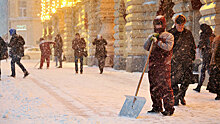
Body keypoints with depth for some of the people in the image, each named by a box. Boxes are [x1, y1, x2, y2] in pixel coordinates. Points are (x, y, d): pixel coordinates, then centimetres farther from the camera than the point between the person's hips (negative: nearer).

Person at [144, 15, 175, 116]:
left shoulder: (169, 36, 1)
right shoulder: (151, 36, 17)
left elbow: (168, 47, -16)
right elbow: (145, 47, 5)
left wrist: (157, 41, -18)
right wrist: (150, 39, -9)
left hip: (164, 66, -6)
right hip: (152, 65, 6)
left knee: (165, 87, -11)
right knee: (154, 87, 9)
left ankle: (169, 108, -8)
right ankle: (157, 107, 19)